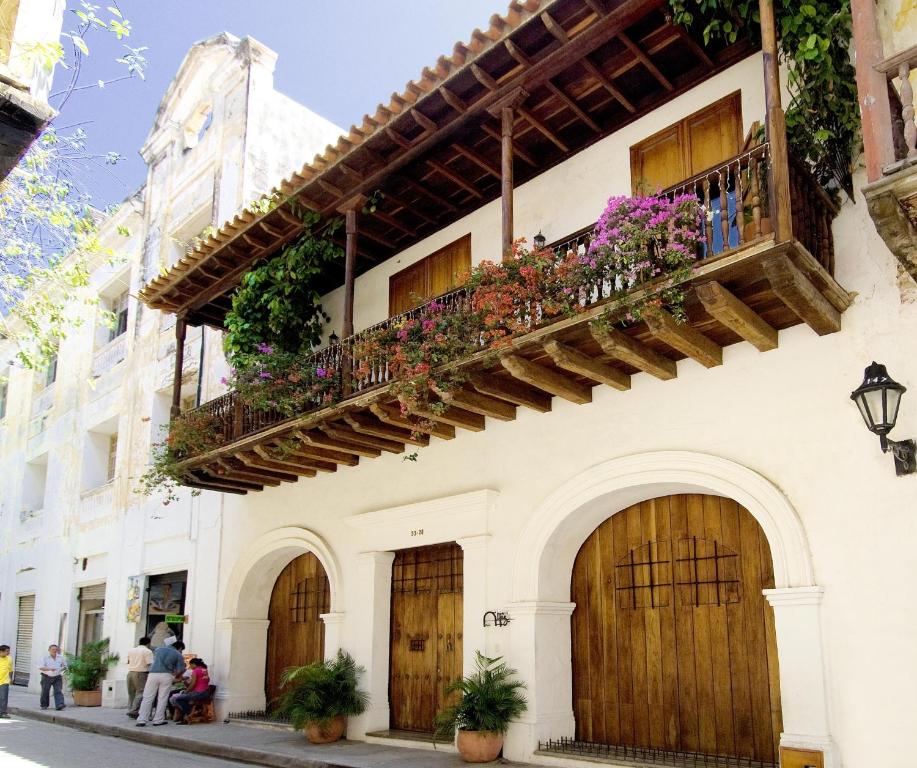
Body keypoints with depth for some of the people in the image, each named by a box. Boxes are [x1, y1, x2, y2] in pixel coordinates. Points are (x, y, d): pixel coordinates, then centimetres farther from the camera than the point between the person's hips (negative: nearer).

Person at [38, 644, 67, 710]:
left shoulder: (60, 657, 7)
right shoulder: (45, 658, -4)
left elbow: (65, 665, 20)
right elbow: (40, 668, -13)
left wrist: (62, 669, -3)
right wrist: (49, 669, -26)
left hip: (57, 678, 1)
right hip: (47, 677, -1)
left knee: (58, 691, -11)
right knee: (45, 692, 7)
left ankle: (59, 705, -20)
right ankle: (44, 705, 25)